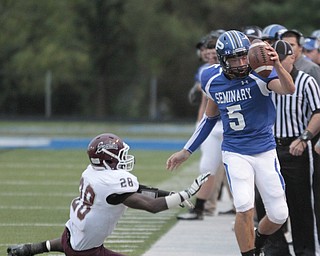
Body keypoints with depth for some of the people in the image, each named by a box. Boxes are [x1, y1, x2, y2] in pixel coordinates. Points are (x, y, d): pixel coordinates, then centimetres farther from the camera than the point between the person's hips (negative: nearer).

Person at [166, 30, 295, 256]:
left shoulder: (259, 74, -16)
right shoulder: (213, 80, -3)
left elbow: (289, 89, -36)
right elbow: (210, 117, 14)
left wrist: (276, 65, -56)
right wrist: (186, 151, 17)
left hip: (265, 151, -1)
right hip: (235, 153, 1)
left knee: (279, 215, 2)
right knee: (245, 208, -19)